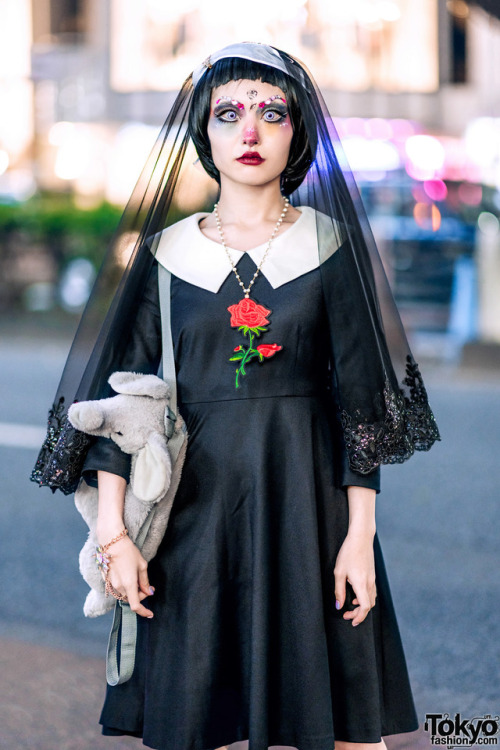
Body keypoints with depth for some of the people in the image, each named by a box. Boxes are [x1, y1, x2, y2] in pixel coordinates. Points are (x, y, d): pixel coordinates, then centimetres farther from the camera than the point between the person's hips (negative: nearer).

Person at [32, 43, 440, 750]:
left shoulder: (332, 242, 3)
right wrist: (113, 531, -5)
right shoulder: (166, 249, 5)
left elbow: (360, 395, 0)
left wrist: (360, 535, -6)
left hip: (309, 495, -1)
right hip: (196, 498, 1)